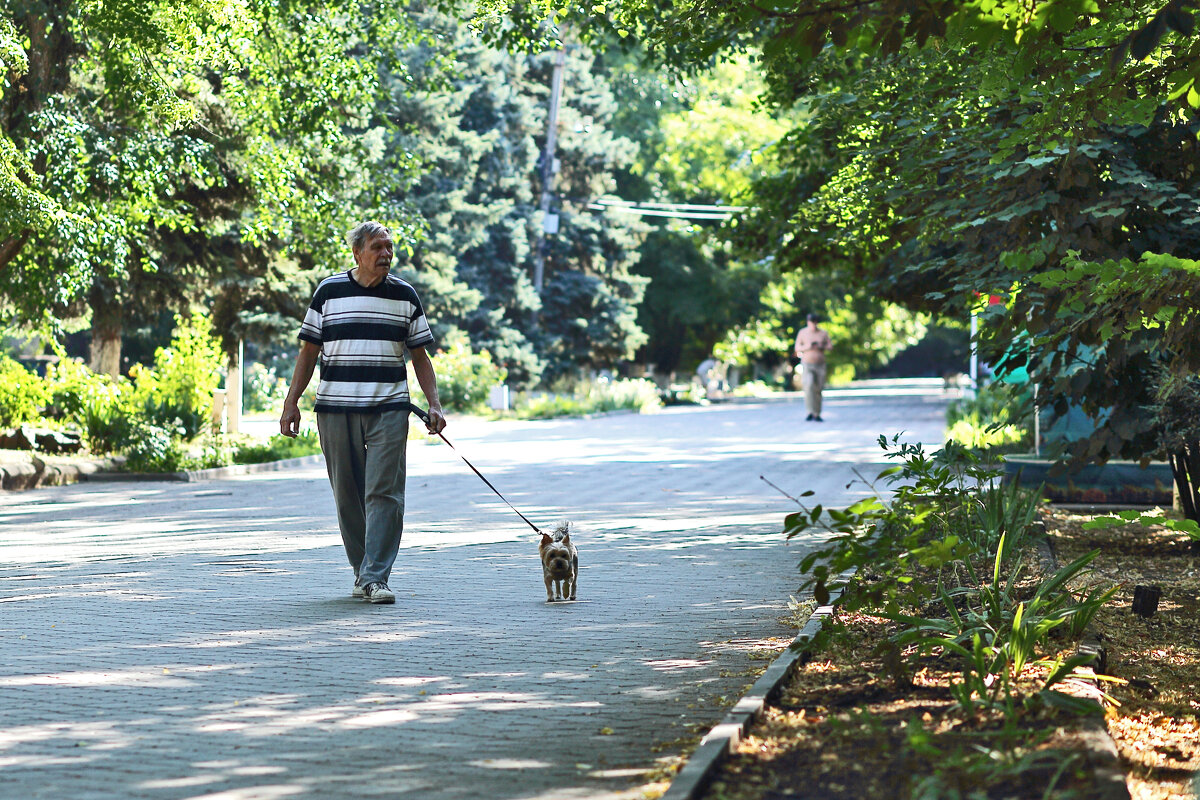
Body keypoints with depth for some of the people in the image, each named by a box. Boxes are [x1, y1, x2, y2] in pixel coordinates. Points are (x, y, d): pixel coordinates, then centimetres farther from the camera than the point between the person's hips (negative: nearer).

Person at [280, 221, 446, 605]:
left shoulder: (405, 295, 9)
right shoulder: (329, 292, 6)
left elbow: (420, 356, 13)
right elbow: (308, 351, 9)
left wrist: (434, 404, 3)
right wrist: (291, 403, 3)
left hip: (389, 410, 0)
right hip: (335, 408, 0)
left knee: (384, 492, -10)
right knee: (347, 495, 5)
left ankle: (375, 578, -11)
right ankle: (361, 570, 18)